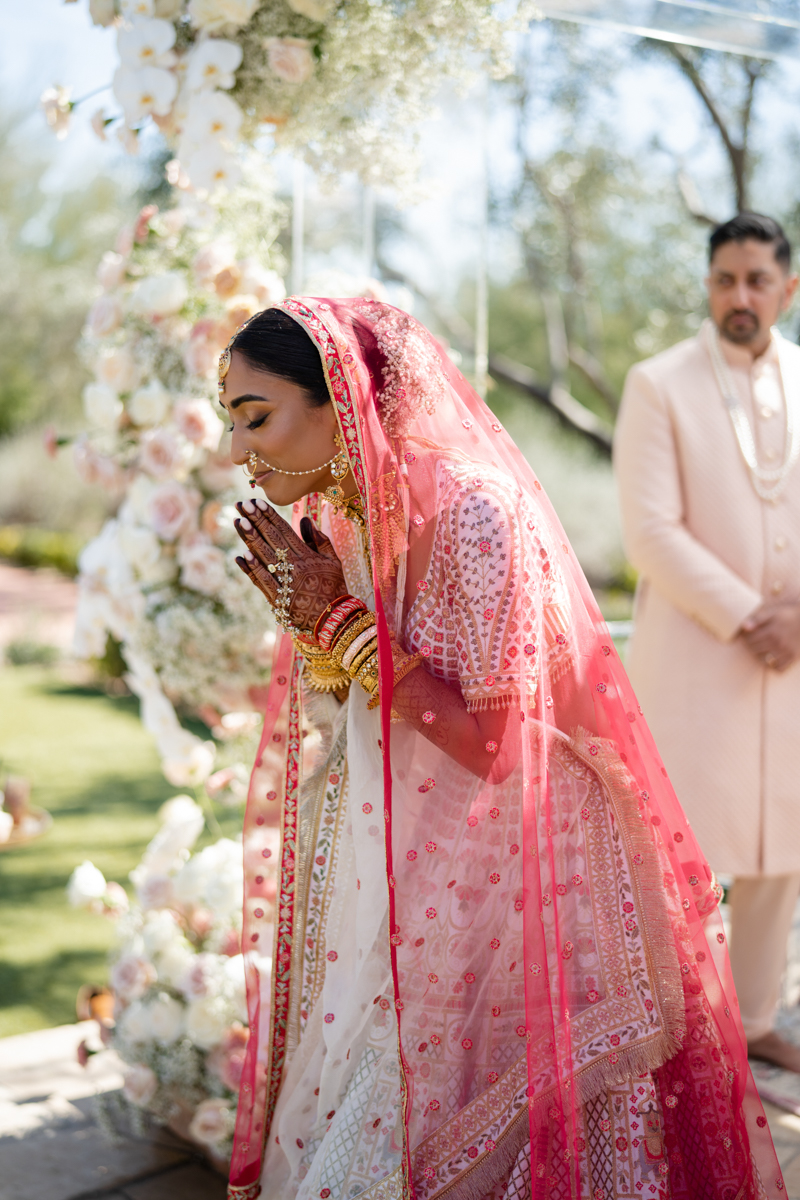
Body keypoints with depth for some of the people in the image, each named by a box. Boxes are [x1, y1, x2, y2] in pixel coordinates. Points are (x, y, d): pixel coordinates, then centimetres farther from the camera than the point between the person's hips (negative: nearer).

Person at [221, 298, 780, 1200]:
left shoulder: (472, 510, -23)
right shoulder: (335, 517, 0)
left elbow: (494, 744, -23)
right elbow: (340, 723, 9)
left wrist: (347, 622, -21)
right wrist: (310, 628, -11)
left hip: (488, 881, -7)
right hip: (381, 873, 7)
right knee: (340, 1121, 18)